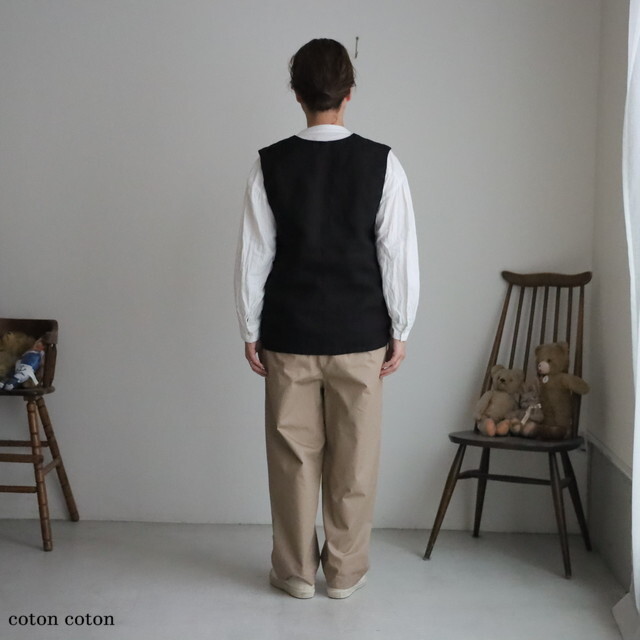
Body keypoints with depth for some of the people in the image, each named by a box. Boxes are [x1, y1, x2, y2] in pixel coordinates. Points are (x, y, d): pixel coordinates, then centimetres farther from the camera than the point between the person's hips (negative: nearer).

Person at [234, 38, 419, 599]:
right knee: (354, 459, 11)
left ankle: (297, 571, 22)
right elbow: (399, 255, -7)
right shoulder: (381, 163, -8)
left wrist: (250, 333, 6)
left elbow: (254, 256, -3)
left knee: (294, 456, 11)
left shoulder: (270, 164, -6)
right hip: (359, 337, 0)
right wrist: (400, 331, 3)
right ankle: (345, 572, 21)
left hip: (289, 336, 1)